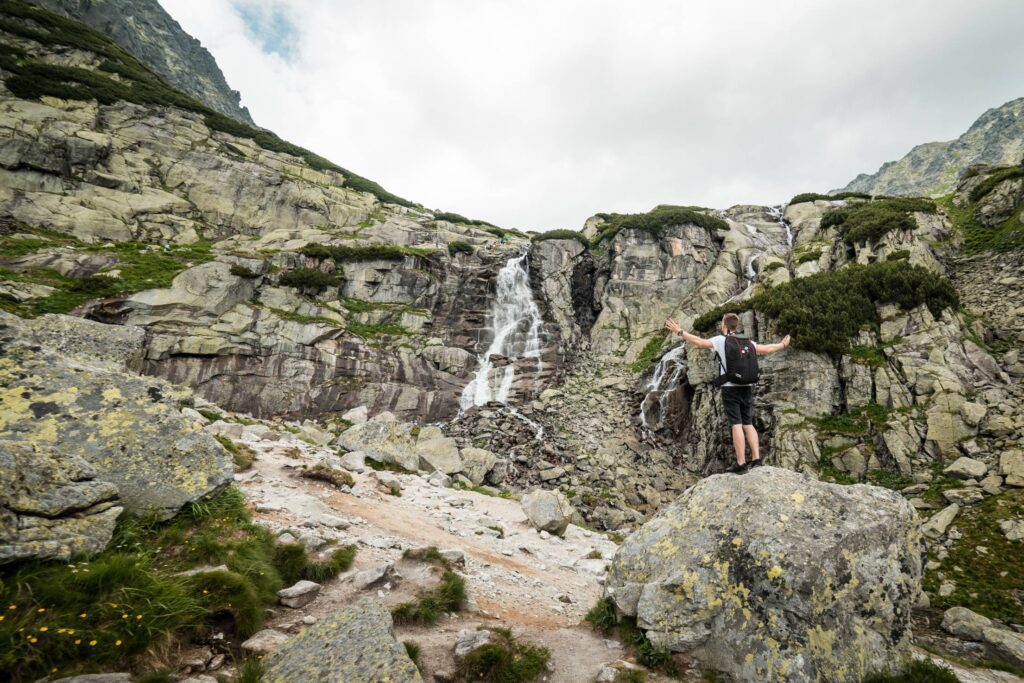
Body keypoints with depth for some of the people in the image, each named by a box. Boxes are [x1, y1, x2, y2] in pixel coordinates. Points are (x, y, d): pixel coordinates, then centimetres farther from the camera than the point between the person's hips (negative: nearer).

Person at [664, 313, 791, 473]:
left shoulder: (720, 340, -3)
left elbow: (700, 343, -16)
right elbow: (767, 349, 20)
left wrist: (680, 332, -12)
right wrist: (783, 345, 38)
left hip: (730, 388, -5)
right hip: (747, 387, 5)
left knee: (736, 425, -6)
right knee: (748, 424, 12)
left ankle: (741, 464, -7)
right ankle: (756, 458, 9)